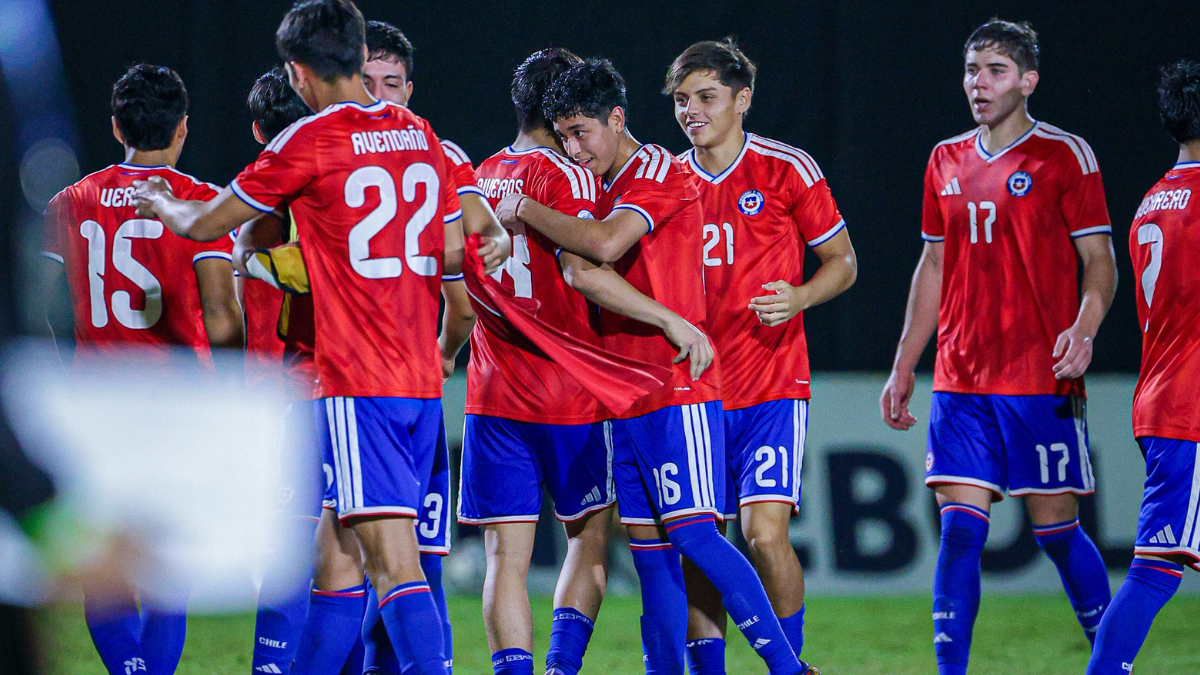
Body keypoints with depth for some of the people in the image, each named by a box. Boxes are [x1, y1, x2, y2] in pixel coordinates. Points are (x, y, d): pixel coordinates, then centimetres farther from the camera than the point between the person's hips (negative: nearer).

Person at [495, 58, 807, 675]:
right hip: (624, 396, 9)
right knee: (648, 548, 6)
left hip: (676, 390, -9)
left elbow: (604, 244, -24)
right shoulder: (603, 189, 18)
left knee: (692, 532, -14)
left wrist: (525, 209, -15)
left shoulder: (662, 173, -9)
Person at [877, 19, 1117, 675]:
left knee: (1056, 528, -1)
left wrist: (1083, 330, -22)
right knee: (959, 528, -3)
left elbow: (1099, 260, -4)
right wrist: (902, 369, 17)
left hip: (1042, 378, -4)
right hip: (960, 381, 4)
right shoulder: (947, 161, 13)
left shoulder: (1065, 155, -2)